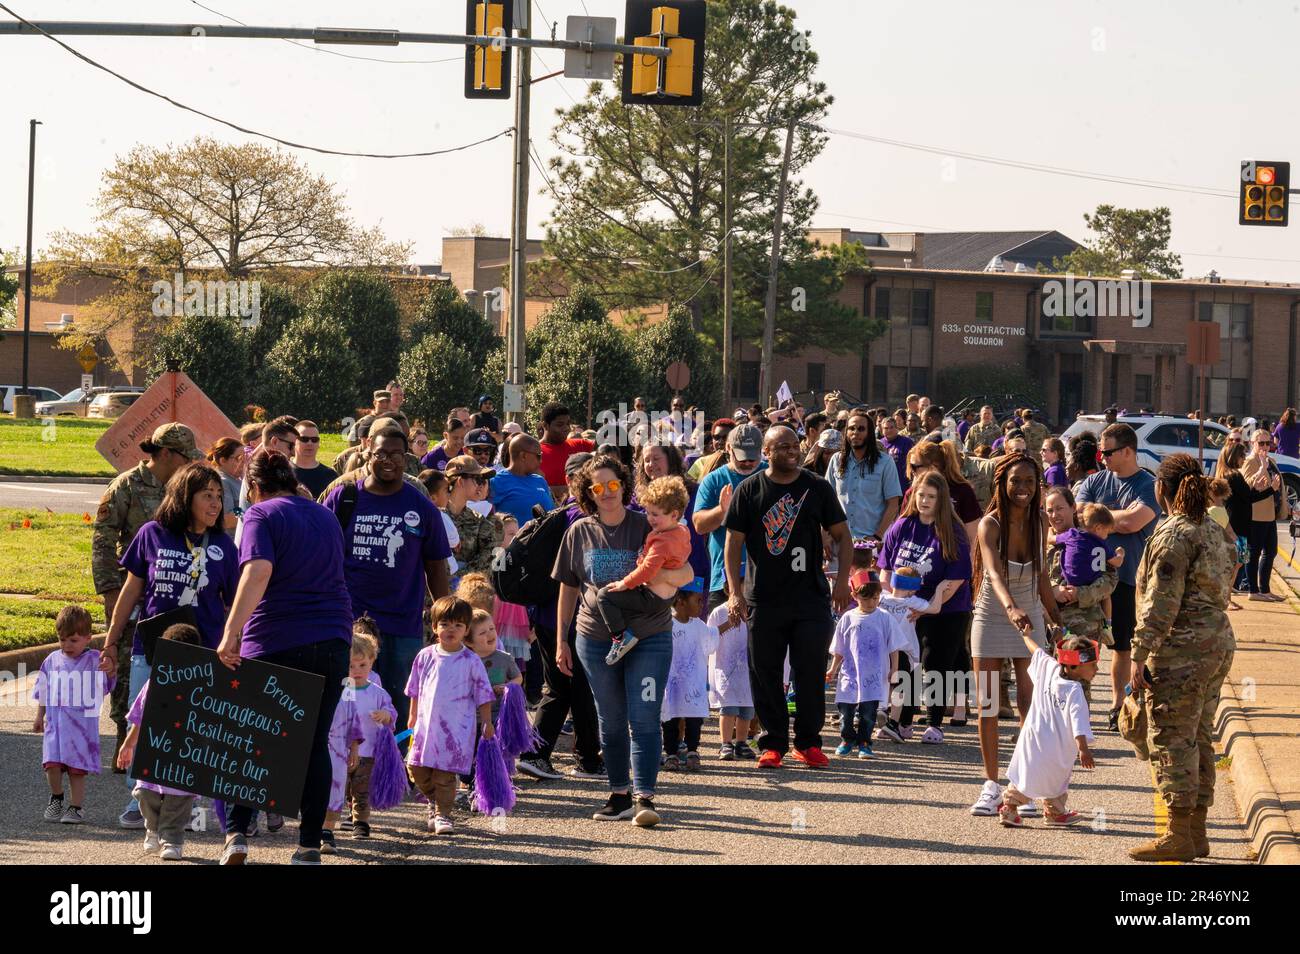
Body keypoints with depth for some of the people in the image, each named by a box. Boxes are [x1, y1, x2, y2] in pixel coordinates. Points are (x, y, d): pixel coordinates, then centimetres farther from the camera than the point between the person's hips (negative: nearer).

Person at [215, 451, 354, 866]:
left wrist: (232, 633, -28)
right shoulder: (326, 516, 16)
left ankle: (237, 834, 1)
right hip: (332, 641, 4)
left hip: (275, 644, -4)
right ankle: (310, 844, 3)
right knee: (315, 743, 6)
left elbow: (258, 570, -21)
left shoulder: (262, 515, -4)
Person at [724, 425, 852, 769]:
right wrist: (735, 590, -8)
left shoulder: (817, 488, 5)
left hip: (811, 597, 0)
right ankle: (773, 744, 12)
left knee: (811, 672, 0)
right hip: (764, 597, 0)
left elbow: (841, 535, 8)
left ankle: (808, 743, 10)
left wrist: (842, 580, -4)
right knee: (765, 673, 3)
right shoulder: (749, 491, 2)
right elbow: (733, 542, 1)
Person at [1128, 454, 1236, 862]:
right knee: (1199, 738, 14)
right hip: (1218, 642, 9)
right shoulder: (1214, 531, 13)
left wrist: (1139, 654, -17)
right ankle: (1196, 833, 19)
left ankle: (1179, 836, -1)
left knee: (1172, 739, -3)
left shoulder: (1172, 534, -14)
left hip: (1181, 648, -9)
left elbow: (1161, 602, -19)